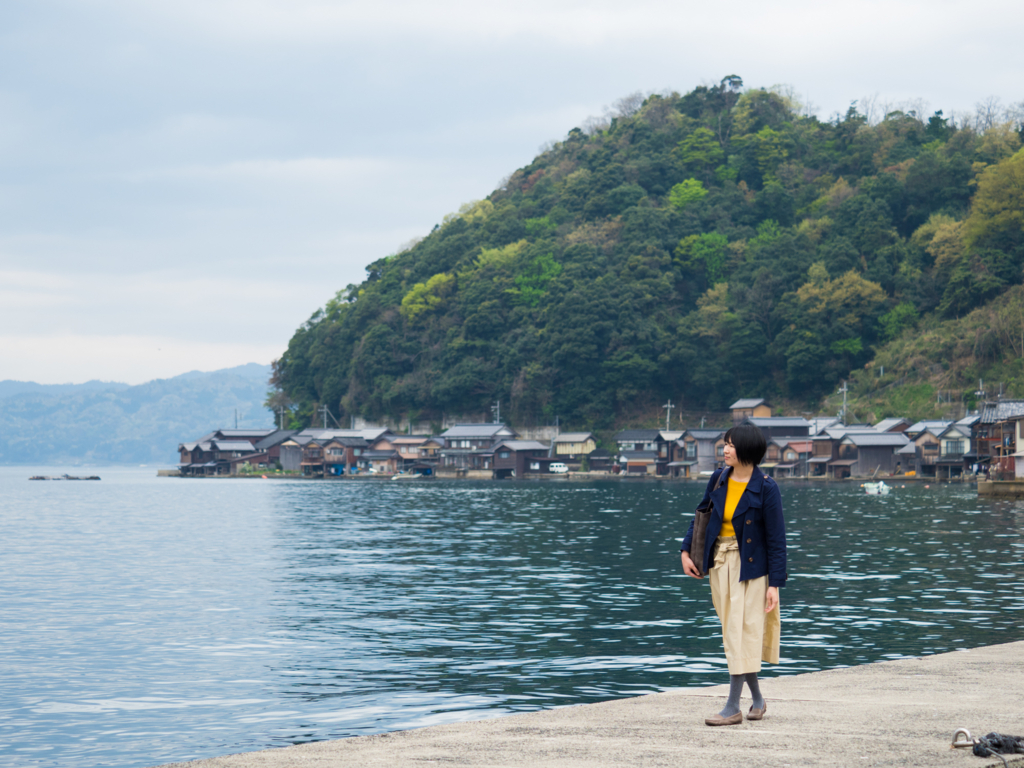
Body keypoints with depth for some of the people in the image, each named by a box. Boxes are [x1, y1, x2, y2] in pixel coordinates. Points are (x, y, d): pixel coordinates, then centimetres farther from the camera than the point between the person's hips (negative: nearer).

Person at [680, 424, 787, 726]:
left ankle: (733, 708, -4)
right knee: (731, 632, 9)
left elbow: (776, 538, -11)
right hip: (719, 562, 6)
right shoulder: (718, 480, 2)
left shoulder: (766, 489, -13)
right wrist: (686, 550, 9)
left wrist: (775, 583, -13)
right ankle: (757, 700, 22)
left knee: (742, 633, -6)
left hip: (750, 565, -6)